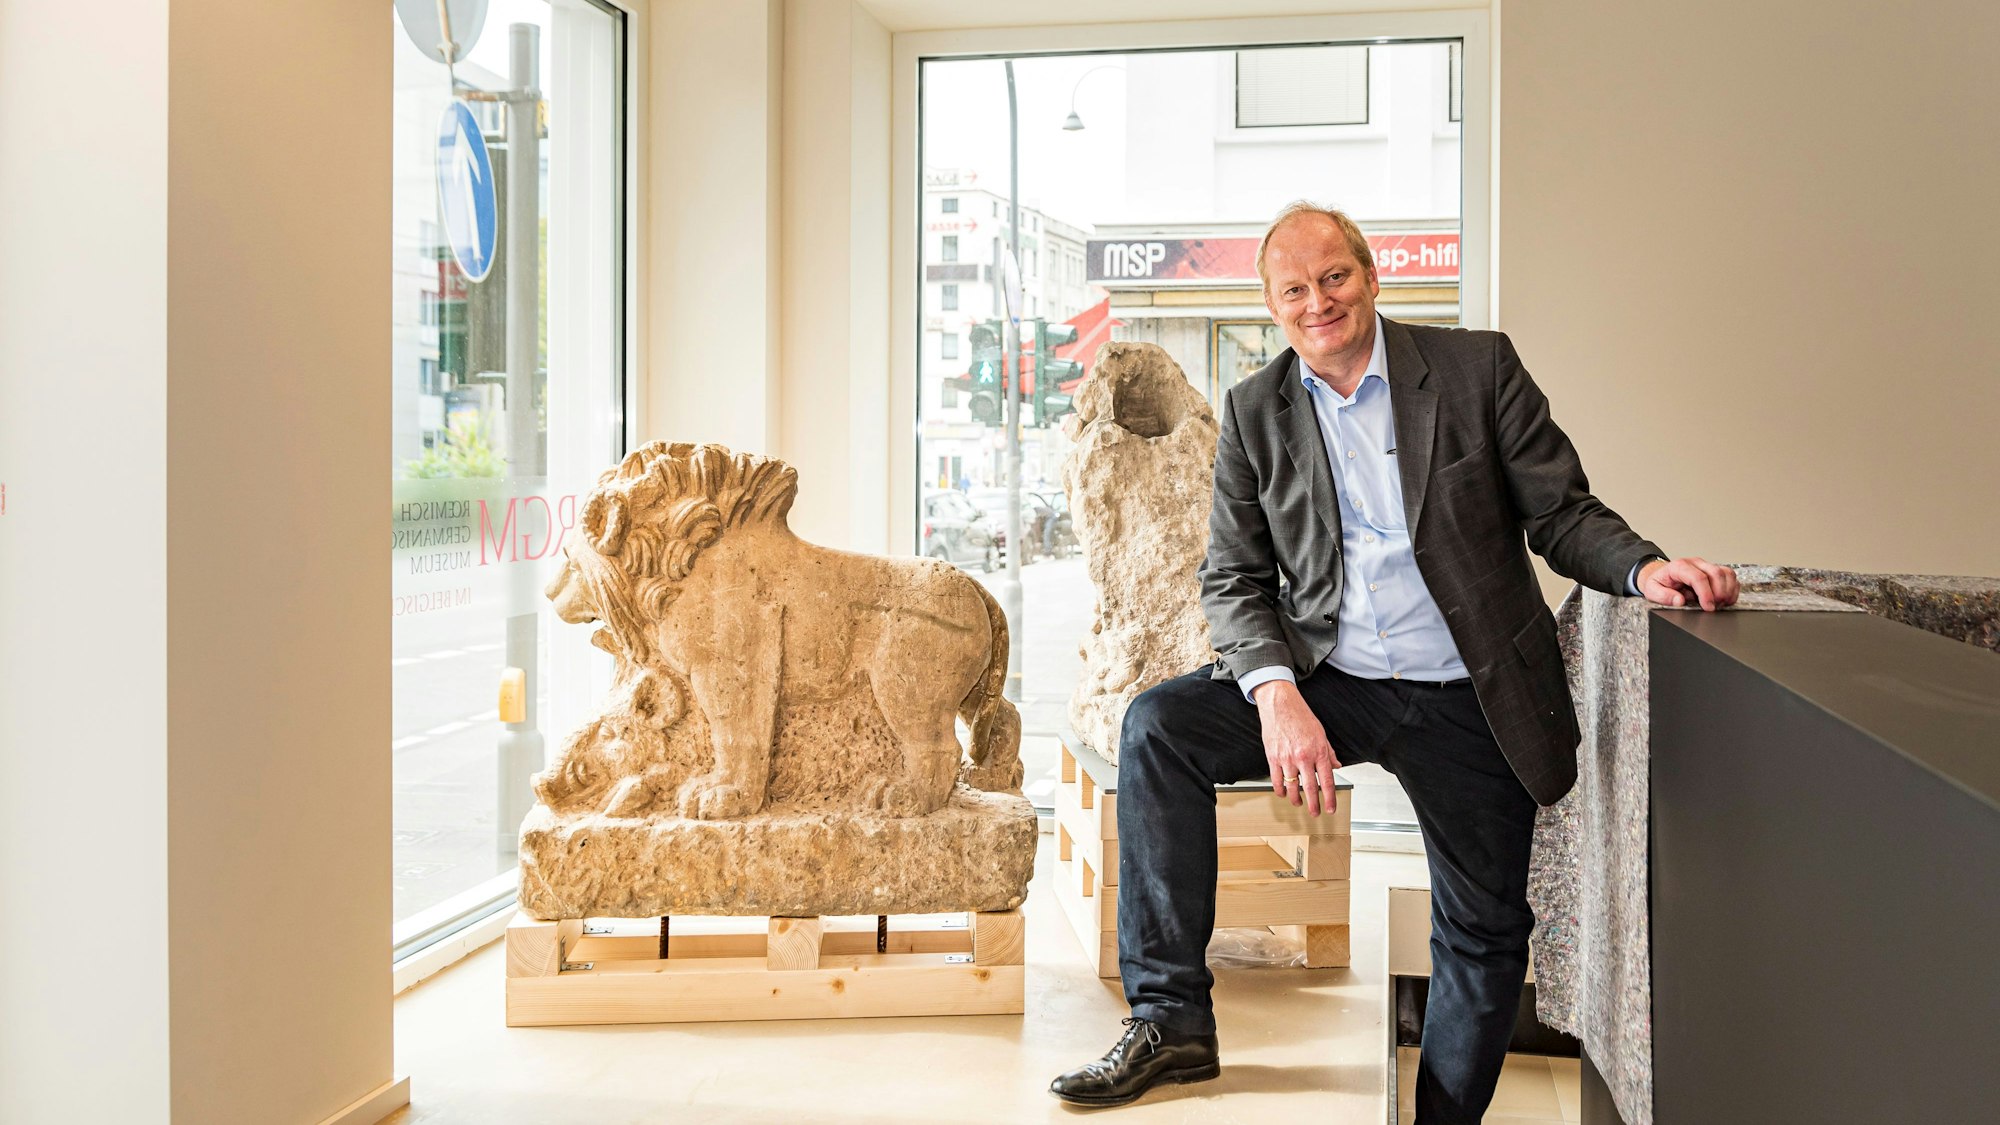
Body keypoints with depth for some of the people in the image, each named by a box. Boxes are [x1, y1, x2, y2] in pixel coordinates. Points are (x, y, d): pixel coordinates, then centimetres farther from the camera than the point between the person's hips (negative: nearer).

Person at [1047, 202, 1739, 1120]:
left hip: (1466, 700, -1)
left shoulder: (1477, 367, -2)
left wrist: (1643, 570, -22)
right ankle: (1172, 1021, -13)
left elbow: (1561, 513, 0)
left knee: (1485, 938, 5)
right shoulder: (1254, 410, 3)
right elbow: (1233, 578, 1)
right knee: (1156, 727, -20)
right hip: (1328, 677, 1)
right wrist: (1276, 693, -17)